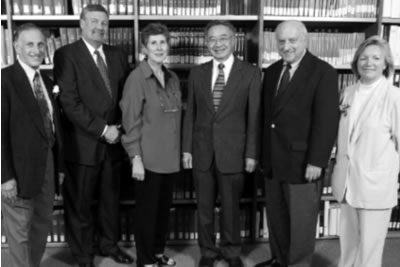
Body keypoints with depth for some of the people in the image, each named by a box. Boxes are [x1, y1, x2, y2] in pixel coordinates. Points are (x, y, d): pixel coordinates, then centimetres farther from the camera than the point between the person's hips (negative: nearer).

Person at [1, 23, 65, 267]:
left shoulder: (47, 81, 10)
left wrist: (60, 165, 12)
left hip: (48, 164, 7)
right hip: (20, 168, -7)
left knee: (43, 226, 19)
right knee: (20, 232, 7)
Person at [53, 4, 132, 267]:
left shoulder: (118, 56, 9)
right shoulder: (66, 54, -7)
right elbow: (70, 102, -15)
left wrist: (118, 127, -3)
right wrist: (102, 129, -17)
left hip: (113, 141, 5)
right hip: (83, 143, -4)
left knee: (111, 198, 17)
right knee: (80, 203, 9)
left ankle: (109, 244, 37)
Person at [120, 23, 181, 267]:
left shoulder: (173, 78, 9)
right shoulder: (137, 78, -11)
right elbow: (131, 121, -13)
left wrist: (181, 151, 10)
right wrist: (136, 158, -16)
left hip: (171, 157, 6)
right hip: (149, 158, -6)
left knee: (165, 207, 15)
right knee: (147, 209, 7)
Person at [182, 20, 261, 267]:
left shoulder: (251, 73, -3)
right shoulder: (197, 73, 5)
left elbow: (254, 117, -4)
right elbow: (190, 114, 6)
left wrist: (251, 153, -7)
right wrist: (187, 148, 3)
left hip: (233, 151, -2)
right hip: (202, 151, 3)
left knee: (231, 206, 12)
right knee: (204, 206, 13)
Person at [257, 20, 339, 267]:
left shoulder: (323, 72, -9)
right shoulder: (272, 71, 11)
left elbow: (327, 121, -15)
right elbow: (266, 115, 12)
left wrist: (316, 161, -19)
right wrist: (263, 153, 9)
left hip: (302, 161, -6)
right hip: (273, 161, 6)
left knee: (301, 220, 8)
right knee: (276, 217, 18)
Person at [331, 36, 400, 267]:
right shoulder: (348, 93, 5)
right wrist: (340, 170, 12)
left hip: (376, 182, -5)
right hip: (347, 179, 5)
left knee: (369, 246, 7)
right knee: (348, 241, 20)